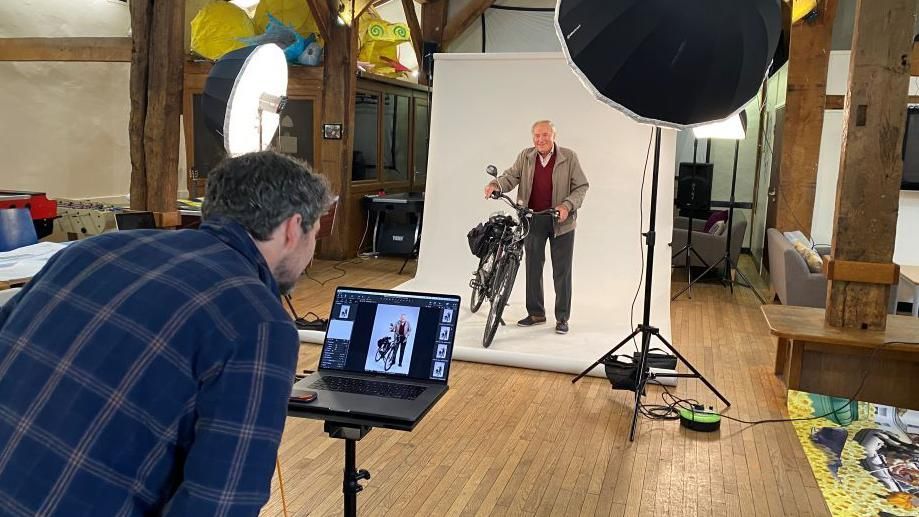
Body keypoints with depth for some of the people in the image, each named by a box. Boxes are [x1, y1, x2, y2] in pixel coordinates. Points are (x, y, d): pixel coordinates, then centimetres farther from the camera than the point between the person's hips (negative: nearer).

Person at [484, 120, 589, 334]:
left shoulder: (569, 157, -5)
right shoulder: (526, 156, 4)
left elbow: (582, 186, -3)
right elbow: (512, 176, -2)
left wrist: (567, 206, -18)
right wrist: (496, 184, -24)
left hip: (560, 221, -3)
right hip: (533, 219, 3)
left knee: (562, 270, 2)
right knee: (533, 266, 9)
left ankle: (562, 318, 12)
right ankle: (535, 313, 22)